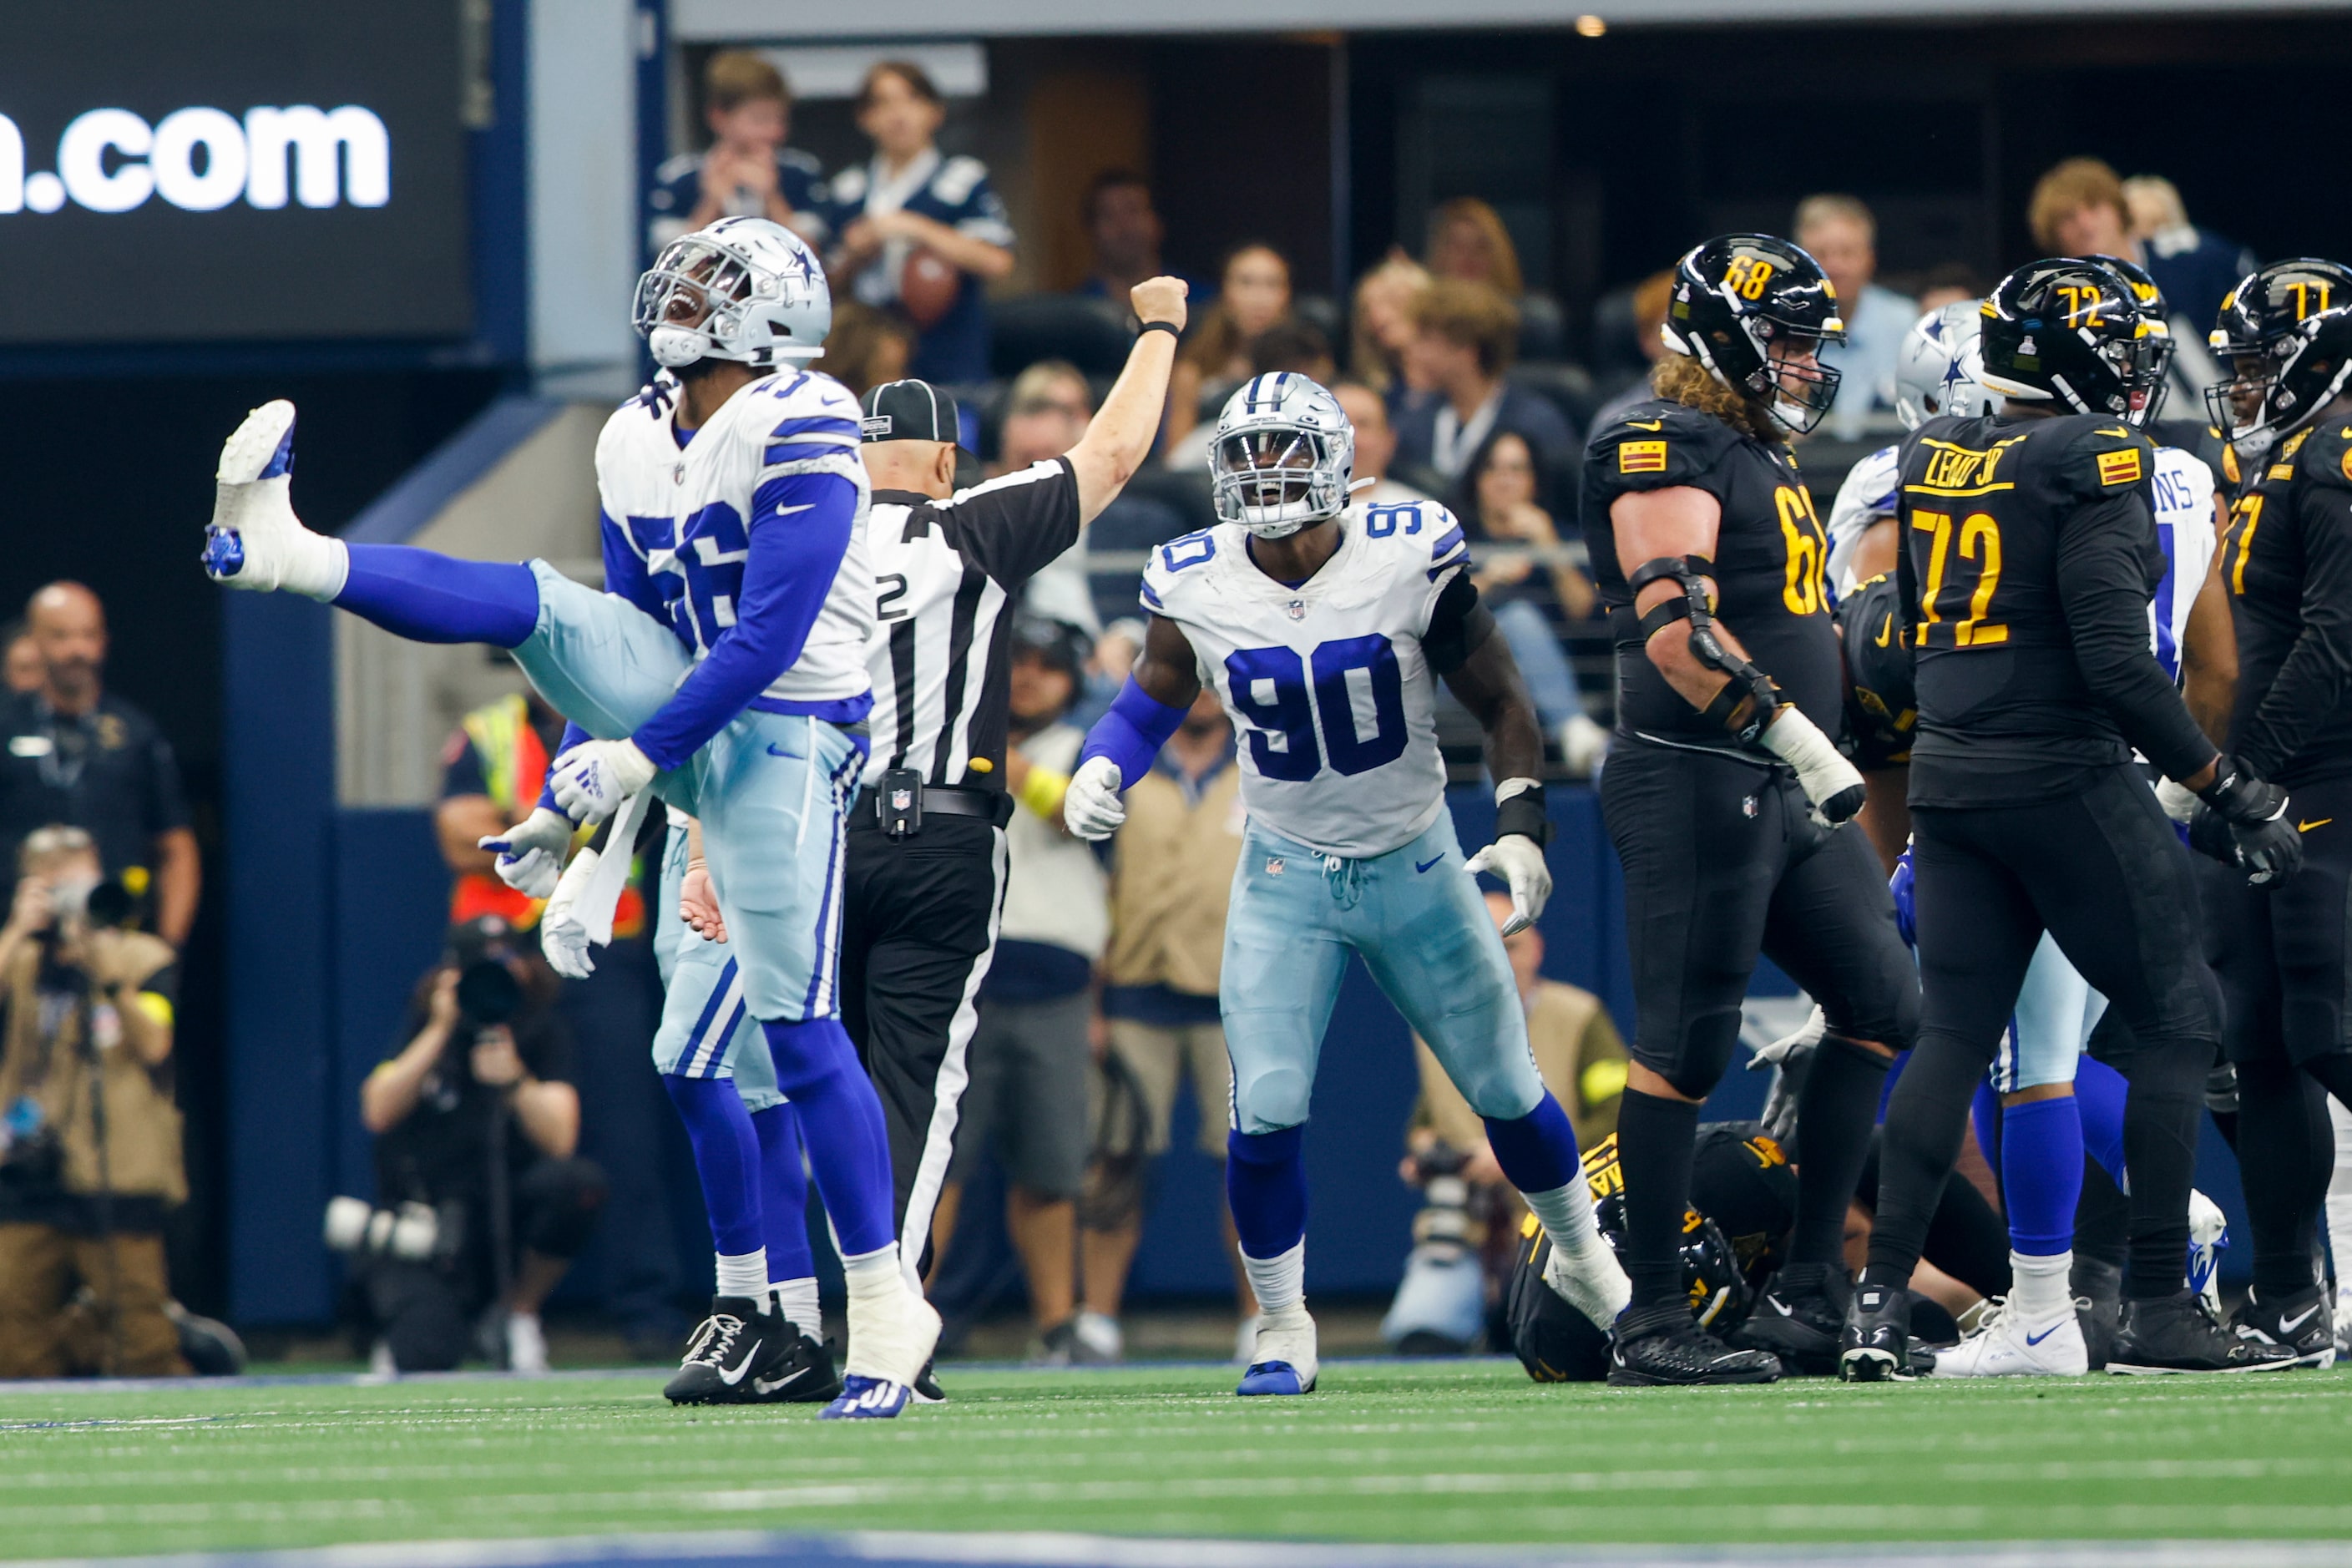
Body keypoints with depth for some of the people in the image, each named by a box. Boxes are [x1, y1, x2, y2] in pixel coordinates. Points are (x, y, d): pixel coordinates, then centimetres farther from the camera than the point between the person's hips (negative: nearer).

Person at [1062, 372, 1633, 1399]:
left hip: (1417, 868, 0)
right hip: (1286, 878, 0)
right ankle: (1282, 1330, 8)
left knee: (1506, 1090, 12)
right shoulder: (1196, 586, -11)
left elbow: (1496, 699, -6)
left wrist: (1520, 822, -16)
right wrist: (1101, 770, -13)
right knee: (1266, 1116, -12)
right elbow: (1154, 697, 7)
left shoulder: (1411, 560, -16)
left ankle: (1582, 1257, 39)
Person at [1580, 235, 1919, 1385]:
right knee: (1685, 1044, -7)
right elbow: (1675, 630, -24)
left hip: (1778, 795, 10)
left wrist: (1811, 760, 24)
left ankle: (1810, 1292, 11)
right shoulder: (1668, 451, -12)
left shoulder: (1757, 457, 20)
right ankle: (1652, 1324, -2)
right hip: (1696, 783, -10)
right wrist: (1799, 742, -27)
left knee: (1882, 1006, 9)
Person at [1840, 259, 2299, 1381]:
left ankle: (1881, 1298, 0)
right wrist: (2229, 790, -14)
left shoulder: (1935, 461, 9)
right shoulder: (2093, 465, -14)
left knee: (1954, 1035, 9)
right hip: (2065, 775, -7)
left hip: (1949, 777, 7)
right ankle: (2158, 1310, -1)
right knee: (2178, 1019, 2)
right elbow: (2116, 659, -19)